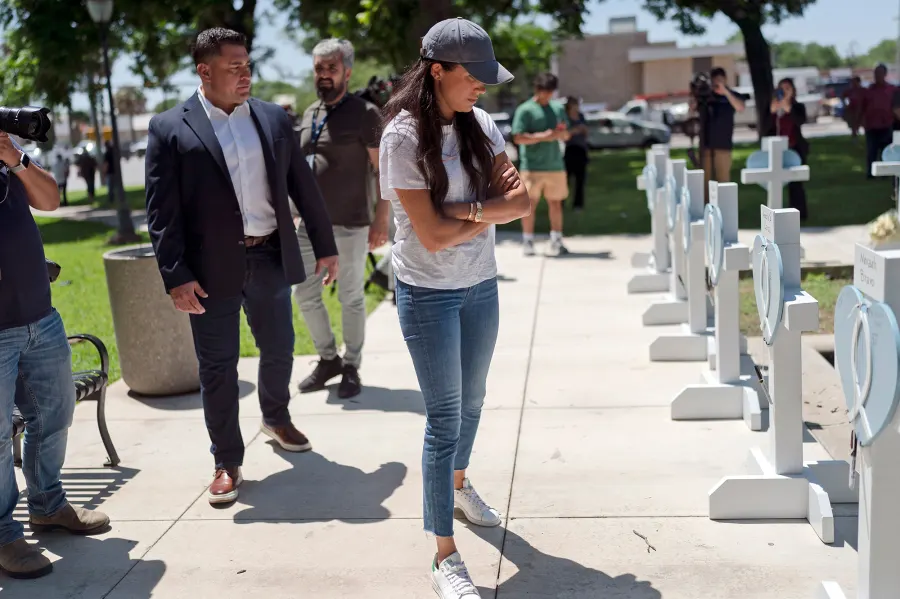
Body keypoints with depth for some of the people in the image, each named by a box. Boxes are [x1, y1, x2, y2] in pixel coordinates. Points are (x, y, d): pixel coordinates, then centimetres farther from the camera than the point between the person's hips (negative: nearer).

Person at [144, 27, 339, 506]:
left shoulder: (274, 119, 6)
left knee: (279, 349, 18)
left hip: (271, 258, 4)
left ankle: (275, 417, 45)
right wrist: (176, 278, -14)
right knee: (218, 367, 5)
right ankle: (227, 463, 19)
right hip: (212, 268, -3)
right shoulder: (170, 128, -5)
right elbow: (162, 211, -8)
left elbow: (303, 187, 10)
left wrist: (325, 246, 10)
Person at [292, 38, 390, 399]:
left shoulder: (364, 114, -8)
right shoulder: (309, 115, 12)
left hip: (350, 226, -6)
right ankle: (328, 359, 28)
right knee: (305, 294, 10)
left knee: (351, 299, 4)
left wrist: (381, 219, -15)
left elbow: (385, 170, -10)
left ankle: (351, 368, 19)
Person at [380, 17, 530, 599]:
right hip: (429, 293, -6)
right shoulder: (403, 137, -16)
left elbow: (522, 202, -6)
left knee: (471, 401, 21)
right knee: (445, 416, -2)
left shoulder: (481, 125, 1)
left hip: (481, 285, 6)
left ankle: (459, 482, 49)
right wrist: (492, 208, -9)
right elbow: (433, 235, -21)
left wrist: (467, 208, -21)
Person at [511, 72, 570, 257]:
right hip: (532, 166, -4)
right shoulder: (525, 110, -3)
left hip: (555, 164, 5)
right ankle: (528, 242, 8)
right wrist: (544, 136, -18)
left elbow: (566, 136, 19)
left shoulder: (558, 109, 13)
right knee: (530, 203, -1)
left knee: (556, 202, 6)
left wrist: (561, 133, -6)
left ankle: (557, 241, 11)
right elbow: (518, 138, -11)